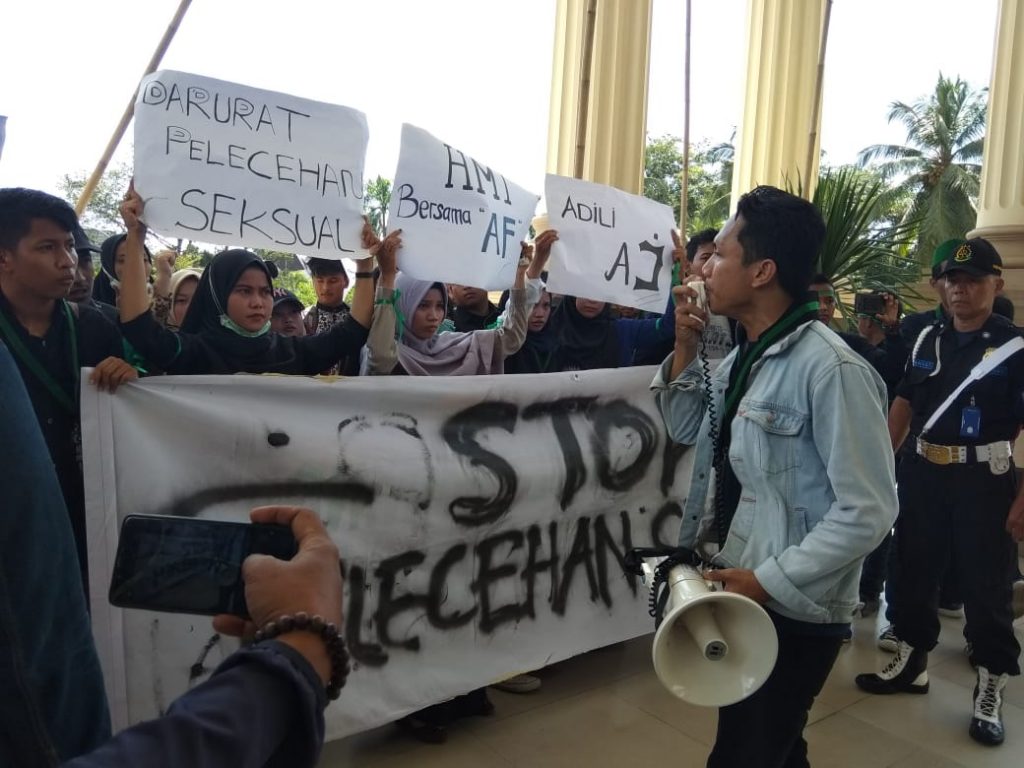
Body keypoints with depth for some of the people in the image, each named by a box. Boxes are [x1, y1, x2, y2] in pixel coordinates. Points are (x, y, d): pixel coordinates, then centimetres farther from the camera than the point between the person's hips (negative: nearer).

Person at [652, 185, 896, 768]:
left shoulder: (830, 368, -23)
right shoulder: (744, 356, 5)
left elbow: (868, 510, -23)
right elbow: (686, 430, 14)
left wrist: (770, 581, -23)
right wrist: (685, 348, 0)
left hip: (793, 612, -8)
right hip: (738, 594, 8)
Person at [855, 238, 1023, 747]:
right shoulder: (927, 339, 6)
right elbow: (903, 404, 12)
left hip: (983, 480, -5)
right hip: (921, 473, 5)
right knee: (915, 572, 15)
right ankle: (911, 663, 33)